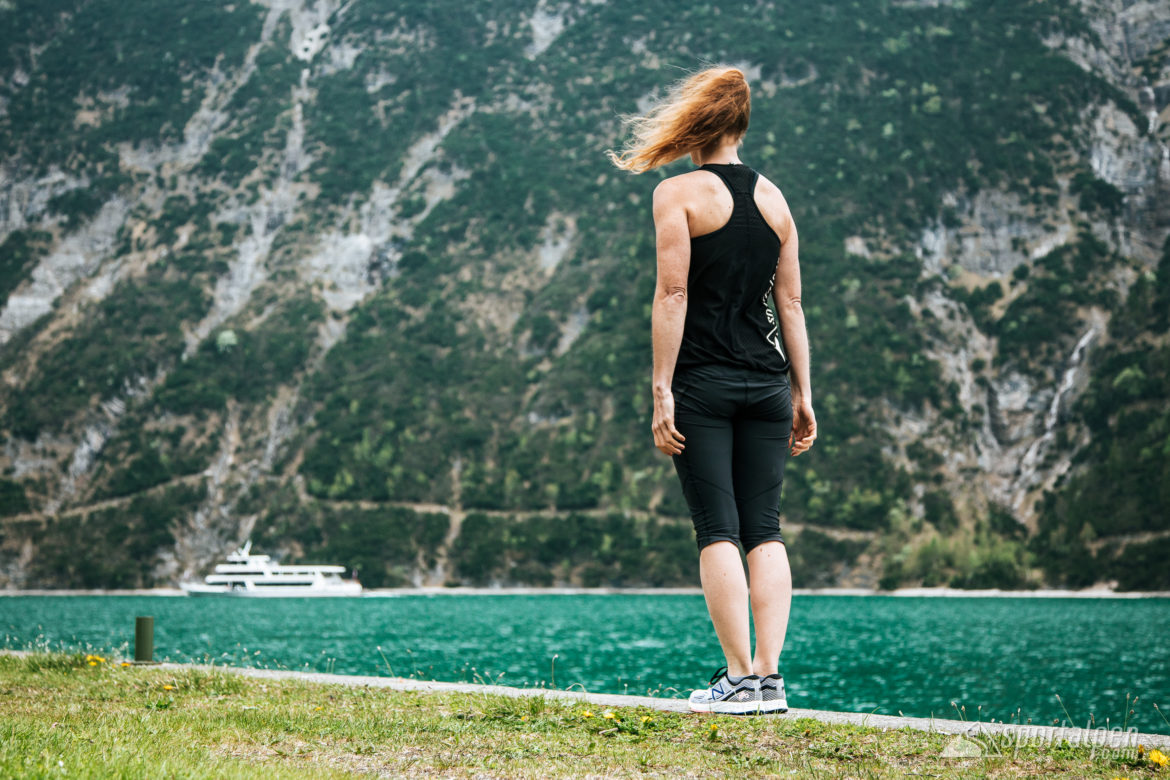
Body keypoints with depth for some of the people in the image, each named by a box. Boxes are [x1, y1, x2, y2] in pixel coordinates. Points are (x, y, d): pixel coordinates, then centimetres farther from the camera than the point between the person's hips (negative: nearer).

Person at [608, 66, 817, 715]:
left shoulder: (678, 193, -4)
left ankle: (740, 678, -4)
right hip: (765, 382, 4)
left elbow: (672, 295, -10)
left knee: (717, 530, -2)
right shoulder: (773, 198, 11)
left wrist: (662, 390, -9)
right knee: (765, 529, 5)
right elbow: (791, 304, 11)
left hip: (702, 382, -4)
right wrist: (803, 394, 14)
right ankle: (770, 676, 2)